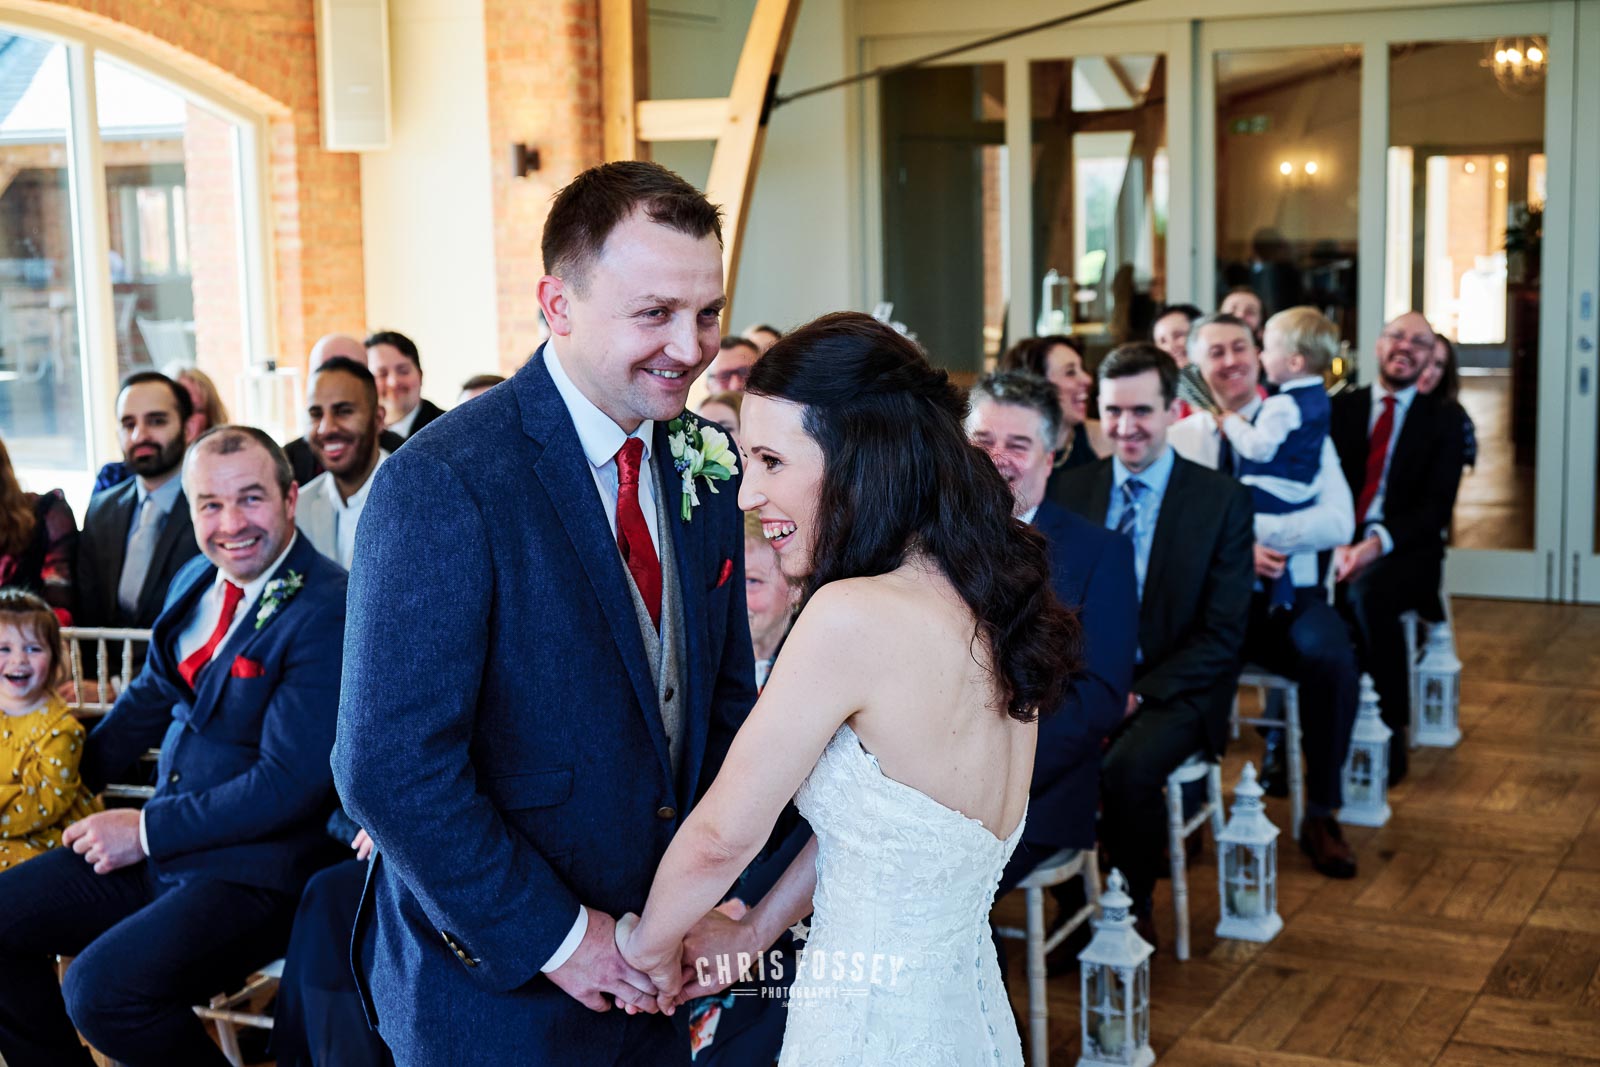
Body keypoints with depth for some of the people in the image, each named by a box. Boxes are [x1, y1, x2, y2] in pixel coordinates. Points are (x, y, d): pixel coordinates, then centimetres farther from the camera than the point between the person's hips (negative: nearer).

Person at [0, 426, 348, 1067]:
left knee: (100, 989, -26)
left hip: (250, 870, -8)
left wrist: (148, 832, -16)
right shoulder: (196, 582, 9)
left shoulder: (327, 611, -18)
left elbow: (291, 781, -21)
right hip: (154, 846, 8)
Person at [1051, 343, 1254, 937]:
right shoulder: (1071, 491, 8)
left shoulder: (1223, 500, -2)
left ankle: (1133, 913, -7)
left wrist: (1137, 693, -16)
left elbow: (1222, 634, -6)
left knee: (1128, 766, -32)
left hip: (1174, 689, -3)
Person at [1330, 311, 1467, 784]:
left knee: (1364, 592, -36)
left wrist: (1378, 544, -19)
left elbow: (1436, 506, -2)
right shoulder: (1341, 406, 14)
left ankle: (1391, 735, -27)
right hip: (1340, 545, 2)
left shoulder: (1444, 418, 9)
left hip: (1405, 553, -2)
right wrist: (1337, 542, -15)